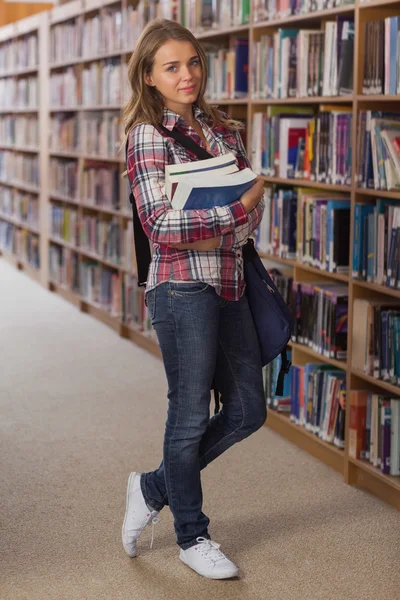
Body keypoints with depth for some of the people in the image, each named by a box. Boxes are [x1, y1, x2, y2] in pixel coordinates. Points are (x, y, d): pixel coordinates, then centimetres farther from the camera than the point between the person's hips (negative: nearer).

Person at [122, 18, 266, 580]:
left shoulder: (223, 128, 13)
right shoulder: (148, 134, -6)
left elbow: (253, 202, 12)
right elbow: (160, 225, -15)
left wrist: (219, 235, -8)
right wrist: (234, 210, -15)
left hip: (229, 283, 7)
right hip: (184, 286, -7)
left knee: (248, 410, 11)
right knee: (191, 414, 3)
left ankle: (154, 488, 29)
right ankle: (192, 536, 23)